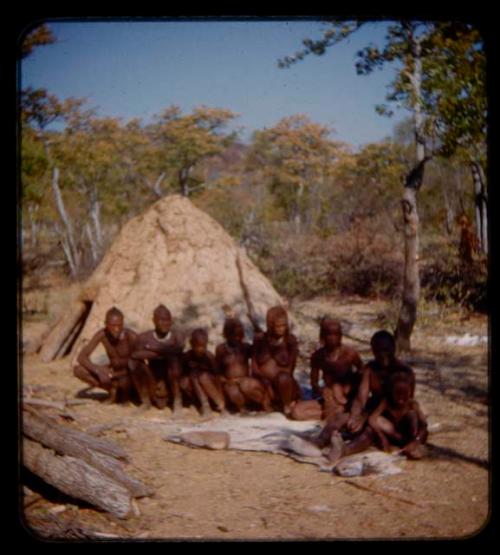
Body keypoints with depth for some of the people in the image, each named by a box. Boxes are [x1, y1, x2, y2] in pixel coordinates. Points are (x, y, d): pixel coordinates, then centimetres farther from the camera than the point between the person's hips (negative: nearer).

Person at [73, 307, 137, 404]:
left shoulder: (131, 337, -26)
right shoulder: (102, 335, -16)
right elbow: (81, 357, -16)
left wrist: (111, 375, -29)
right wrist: (98, 371, -33)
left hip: (131, 375, -4)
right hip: (114, 371, 4)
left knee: (124, 381, -40)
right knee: (78, 370, -15)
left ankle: (127, 391, -4)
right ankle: (114, 389, -6)